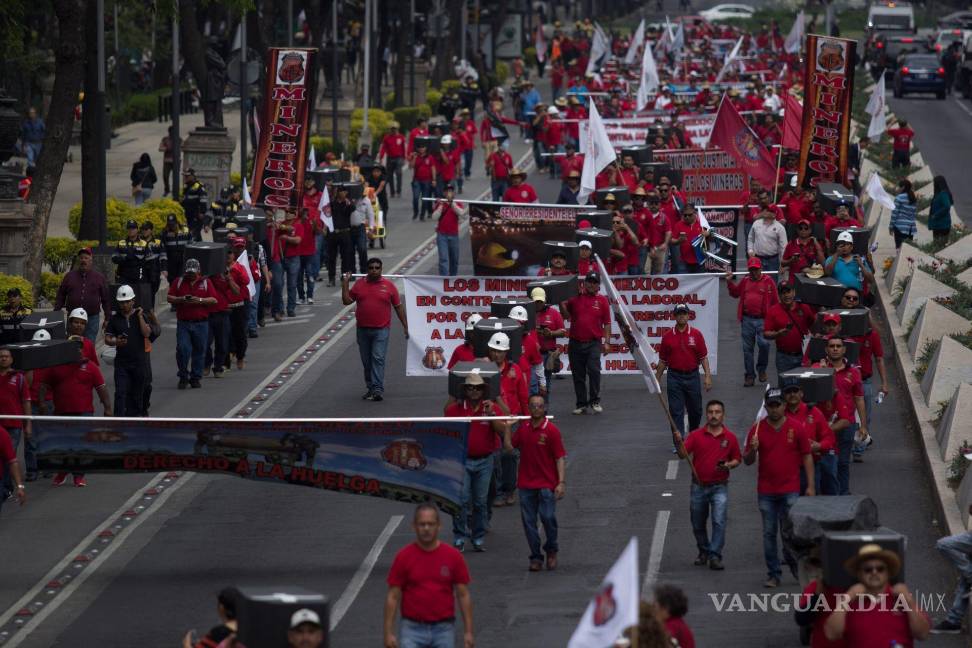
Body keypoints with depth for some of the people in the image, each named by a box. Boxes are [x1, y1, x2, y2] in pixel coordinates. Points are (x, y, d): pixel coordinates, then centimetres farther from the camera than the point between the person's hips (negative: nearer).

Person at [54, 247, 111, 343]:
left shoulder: (99, 277, 6)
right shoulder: (69, 276, 9)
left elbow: (106, 300, 8)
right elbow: (60, 297, 12)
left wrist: (108, 319, 4)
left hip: (92, 318, -1)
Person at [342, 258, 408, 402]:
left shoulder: (388, 286, 0)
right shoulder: (359, 284, 6)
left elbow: (398, 306, 5)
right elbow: (347, 301, 6)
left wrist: (405, 326, 3)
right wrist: (345, 283, 0)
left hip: (381, 329, -3)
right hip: (363, 329, 3)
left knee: (378, 358, -12)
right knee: (366, 361, 10)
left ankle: (378, 390, -16)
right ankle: (371, 388, 21)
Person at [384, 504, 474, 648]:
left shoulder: (453, 556, -1)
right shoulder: (403, 557, -4)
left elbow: (463, 595, 2)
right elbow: (393, 596, -2)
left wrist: (468, 632, -3)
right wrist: (389, 633, -9)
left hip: (443, 630, 1)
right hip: (413, 629, -1)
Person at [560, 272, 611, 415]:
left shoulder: (602, 301, 5)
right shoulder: (575, 298, 8)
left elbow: (607, 323, 5)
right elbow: (566, 316, 11)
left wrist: (606, 342, -1)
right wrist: (561, 303, -4)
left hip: (594, 343, -2)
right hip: (575, 343, 2)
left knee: (594, 370, -17)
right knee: (578, 375, 6)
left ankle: (595, 401, -6)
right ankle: (581, 404, 14)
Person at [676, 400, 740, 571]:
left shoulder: (730, 437, 1)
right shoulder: (696, 435, 0)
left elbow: (737, 459, 10)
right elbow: (683, 454, -10)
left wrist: (728, 465, -11)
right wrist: (679, 443, -30)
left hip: (719, 487, -2)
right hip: (699, 486, 2)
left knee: (719, 521, -15)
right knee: (698, 524, 12)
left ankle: (715, 556, -12)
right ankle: (704, 552, 33)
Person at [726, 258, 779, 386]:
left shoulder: (768, 281, 0)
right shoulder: (745, 281, 12)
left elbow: (775, 300, 1)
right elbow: (735, 293, 25)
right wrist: (729, 282, 12)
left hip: (762, 319, -4)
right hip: (747, 319, 4)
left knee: (763, 343, -19)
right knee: (747, 348, 7)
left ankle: (761, 369, 6)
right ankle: (750, 375, 17)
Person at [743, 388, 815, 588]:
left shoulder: (796, 428, 0)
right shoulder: (757, 429, 3)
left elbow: (807, 457, 4)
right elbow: (747, 461, 6)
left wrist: (810, 486, 0)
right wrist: (752, 449, -17)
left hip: (790, 490, -2)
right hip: (766, 491, 2)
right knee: (769, 533, 3)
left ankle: (792, 561, 22)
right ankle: (773, 574, 10)